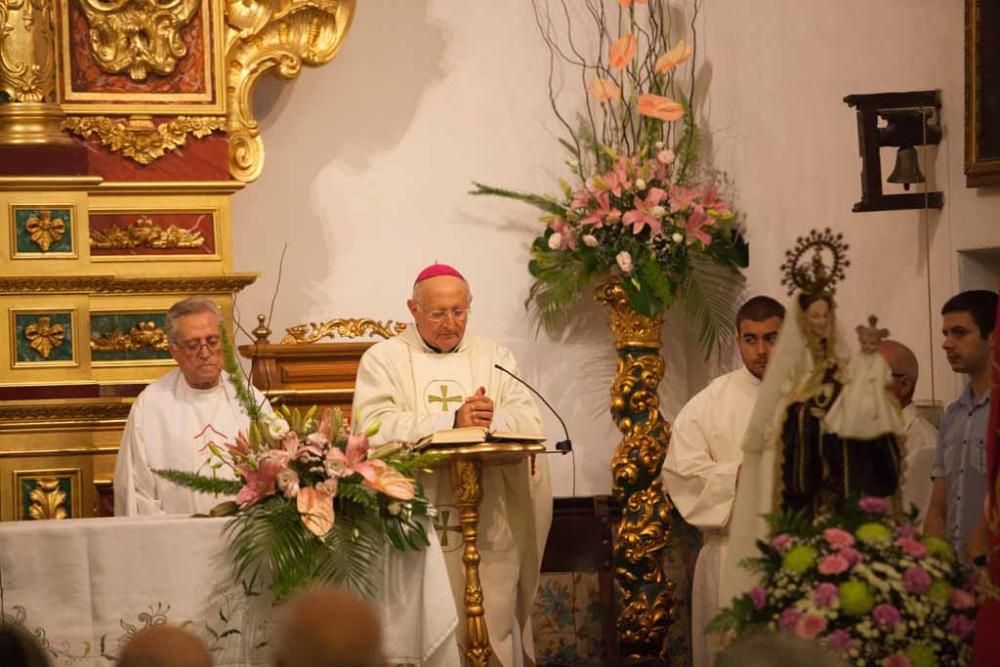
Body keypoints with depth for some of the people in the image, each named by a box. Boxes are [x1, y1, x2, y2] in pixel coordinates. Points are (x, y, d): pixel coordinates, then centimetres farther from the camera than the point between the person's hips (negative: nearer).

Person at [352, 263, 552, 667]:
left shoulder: (494, 357, 15)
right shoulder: (383, 359, 5)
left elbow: (530, 423, 4)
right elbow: (373, 427, -11)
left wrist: (490, 418, -18)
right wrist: (453, 419, -16)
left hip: (489, 520, 2)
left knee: (494, 631, 0)